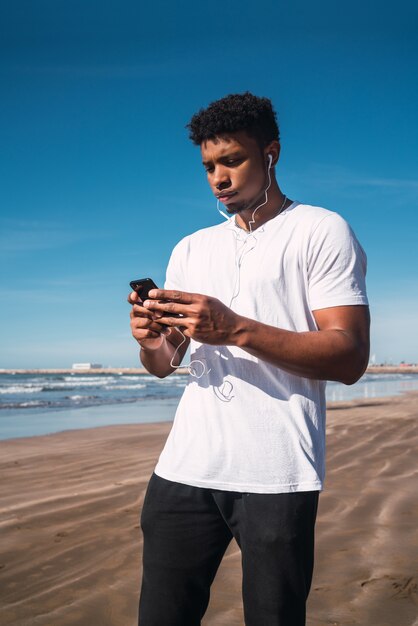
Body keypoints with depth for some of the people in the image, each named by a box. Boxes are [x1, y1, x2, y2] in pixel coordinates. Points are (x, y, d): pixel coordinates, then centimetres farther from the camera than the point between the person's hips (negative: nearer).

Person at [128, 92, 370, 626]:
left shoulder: (321, 231, 1)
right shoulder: (190, 249, 18)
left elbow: (350, 357, -9)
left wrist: (237, 329, -20)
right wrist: (151, 340, -7)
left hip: (276, 475, -4)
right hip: (186, 465, 5)